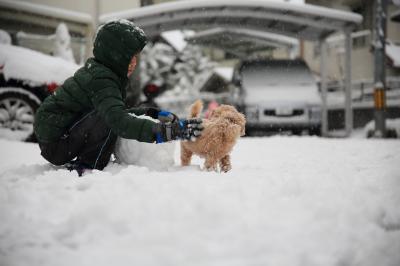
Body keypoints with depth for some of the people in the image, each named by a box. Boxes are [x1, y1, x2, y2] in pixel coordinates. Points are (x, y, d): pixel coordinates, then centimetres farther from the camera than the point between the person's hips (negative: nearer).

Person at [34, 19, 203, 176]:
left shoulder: (95, 70, 10)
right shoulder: (101, 80, -22)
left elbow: (118, 111, 17)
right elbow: (118, 120, -37)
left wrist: (150, 113, 2)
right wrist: (168, 131, -45)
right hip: (54, 144, -10)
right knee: (107, 119, -25)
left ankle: (78, 164, 7)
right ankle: (87, 167, -12)